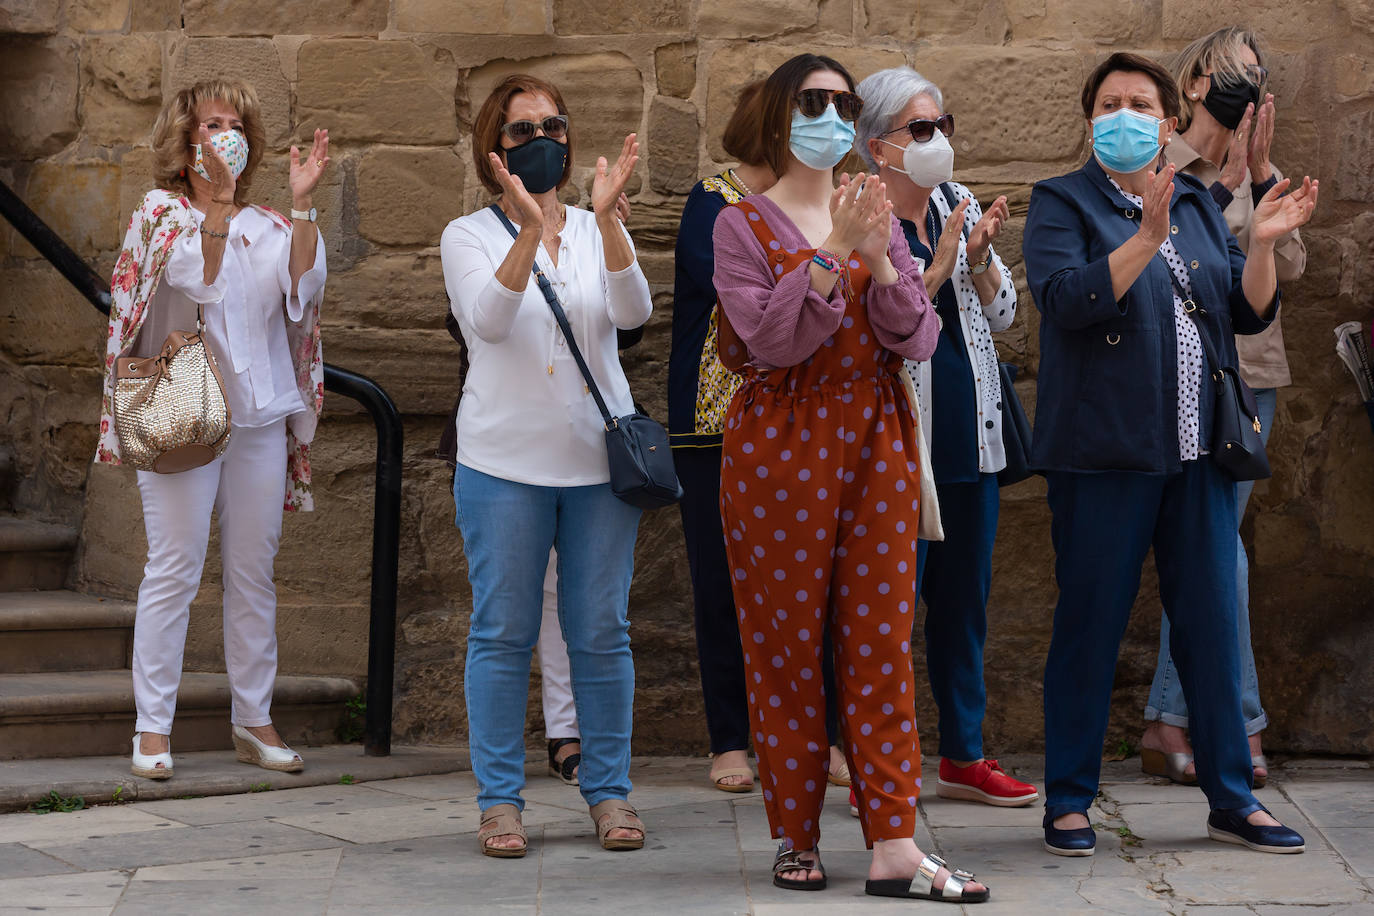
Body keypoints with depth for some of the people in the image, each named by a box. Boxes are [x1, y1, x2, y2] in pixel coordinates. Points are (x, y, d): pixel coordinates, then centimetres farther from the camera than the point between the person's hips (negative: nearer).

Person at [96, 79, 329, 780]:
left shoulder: (266, 224, 11)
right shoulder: (160, 212, 2)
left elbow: (303, 286, -6)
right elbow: (199, 279, -13)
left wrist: (301, 202, -11)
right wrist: (218, 197, -20)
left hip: (260, 414, 4)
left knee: (254, 572, 7)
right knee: (174, 569, -6)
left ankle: (253, 721, 14)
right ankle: (154, 728, -3)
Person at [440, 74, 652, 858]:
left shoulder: (597, 233, 7)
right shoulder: (470, 236, 1)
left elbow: (633, 311, -11)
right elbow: (489, 319, -18)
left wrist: (606, 215, -24)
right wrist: (530, 229, -31)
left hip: (600, 457, 2)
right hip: (505, 461, -2)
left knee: (602, 632, 5)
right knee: (504, 635, 2)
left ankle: (609, 792, 15)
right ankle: (500, 799, 9)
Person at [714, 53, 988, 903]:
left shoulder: (879, 219, 12)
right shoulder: (744, 224, -1)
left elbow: (919, 339, 1)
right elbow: (768, 338, -15)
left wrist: (880, 259, -15)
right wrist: (833, 251, -22)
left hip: (877, 441, 4)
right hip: (780, 442, -4)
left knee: (882, 637, -1)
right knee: (786, 641, 1)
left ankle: (894, 847, -4)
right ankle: (798, 836, 11)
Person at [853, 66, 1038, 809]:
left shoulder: (960, 207, 11)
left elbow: (1001, 315, 10)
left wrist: (981, 261, -8)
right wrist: (941, 265, -19)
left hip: (970, 435, 6)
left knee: (965, 597, 11)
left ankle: (964, 755, 20)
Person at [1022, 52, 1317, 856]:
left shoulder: (1200, 206, 16)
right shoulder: (1062, 204, 2)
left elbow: (1252, 313, 11)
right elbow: (1069, 298, -15)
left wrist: (1263, 243, -6)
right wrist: (1148, 237, -24)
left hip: (1198, 451, 4)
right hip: (1105, 450, -4)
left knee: (1212, 623, 6)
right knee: (1090, 626, 1)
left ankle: (1232, 798, 14)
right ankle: (1069, 801, 10)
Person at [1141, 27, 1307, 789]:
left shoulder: (1260, 175, 14)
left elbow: (1289, 266, 2)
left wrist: (1263, 176, -6)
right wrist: (1227, 180, -15)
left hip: (1252, 374, 6)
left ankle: (1169, 726, 10)